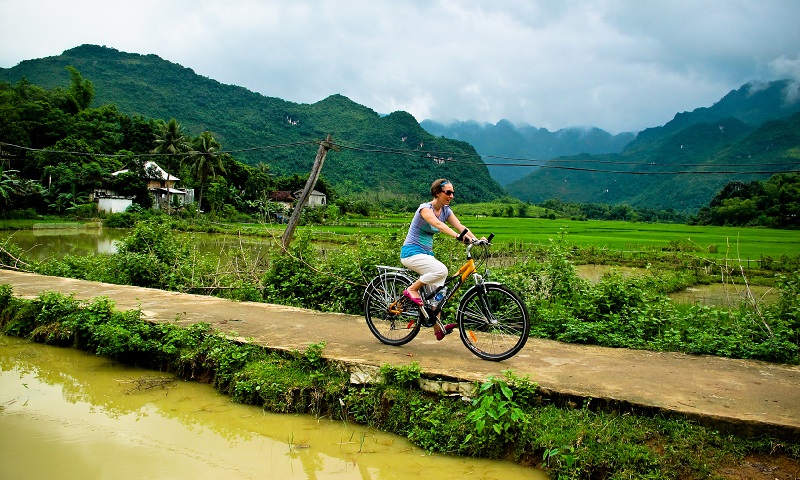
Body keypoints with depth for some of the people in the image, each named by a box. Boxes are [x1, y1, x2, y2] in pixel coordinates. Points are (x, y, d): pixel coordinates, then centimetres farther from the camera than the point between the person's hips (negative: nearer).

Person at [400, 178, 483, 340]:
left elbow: (460, 226, -8)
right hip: (412, 252, -8)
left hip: (426, 253, 8)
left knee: (438, 287, -1)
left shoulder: (446, 210, 6)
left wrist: (476, 239, -26)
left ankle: (438, 327, 7)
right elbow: (438, 224, -36)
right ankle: (412, 290, -10)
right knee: (441, 270, -29)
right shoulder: (425, 208, -16)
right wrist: (457, 236, -51)